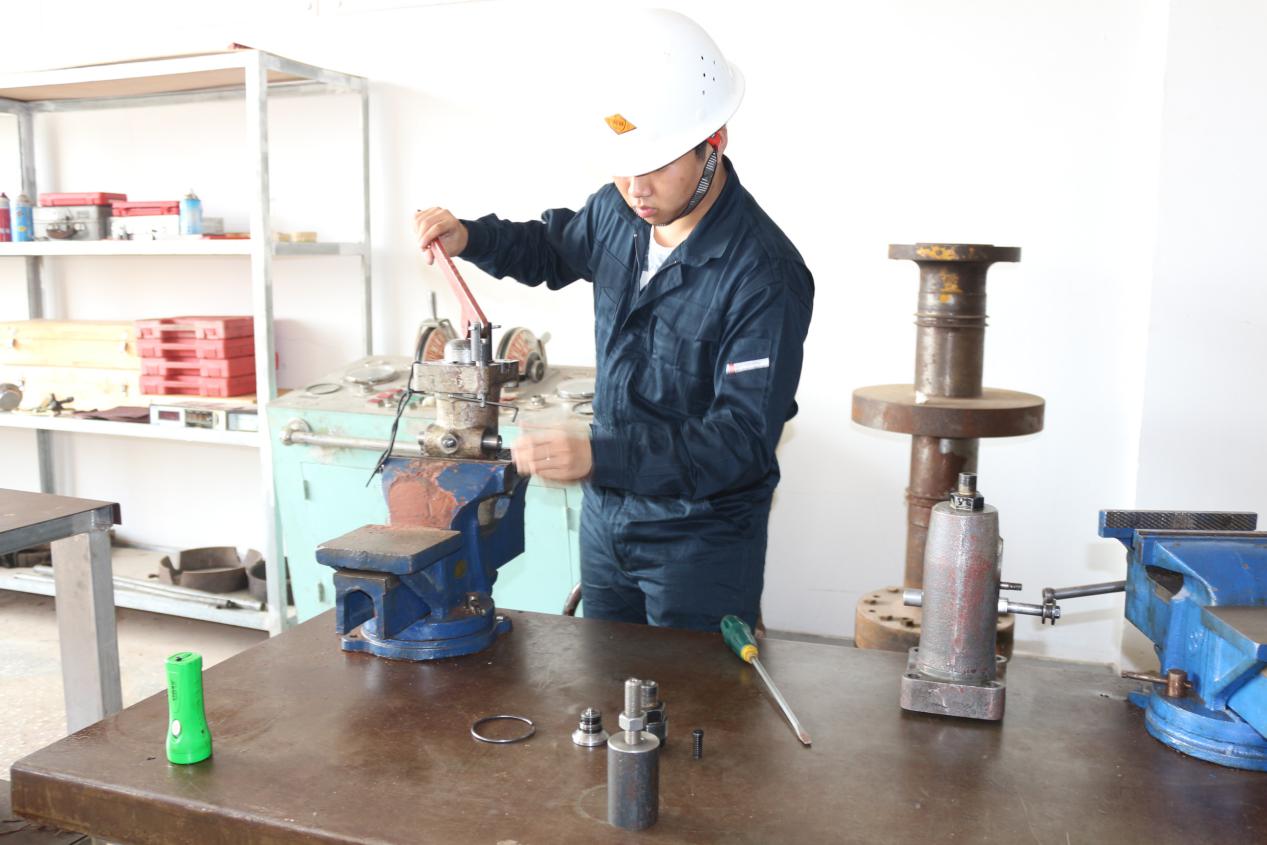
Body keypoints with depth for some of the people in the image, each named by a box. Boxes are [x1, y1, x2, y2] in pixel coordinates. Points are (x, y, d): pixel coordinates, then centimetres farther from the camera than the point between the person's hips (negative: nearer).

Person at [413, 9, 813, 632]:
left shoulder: (764, 275, -25)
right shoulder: (617, 211, -4)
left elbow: (745, 436, -28)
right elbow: (555, 249, 20)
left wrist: (598, 458, -38)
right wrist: (469, 238, 0)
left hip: (701, 538, -6)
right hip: (606, 512, 7)